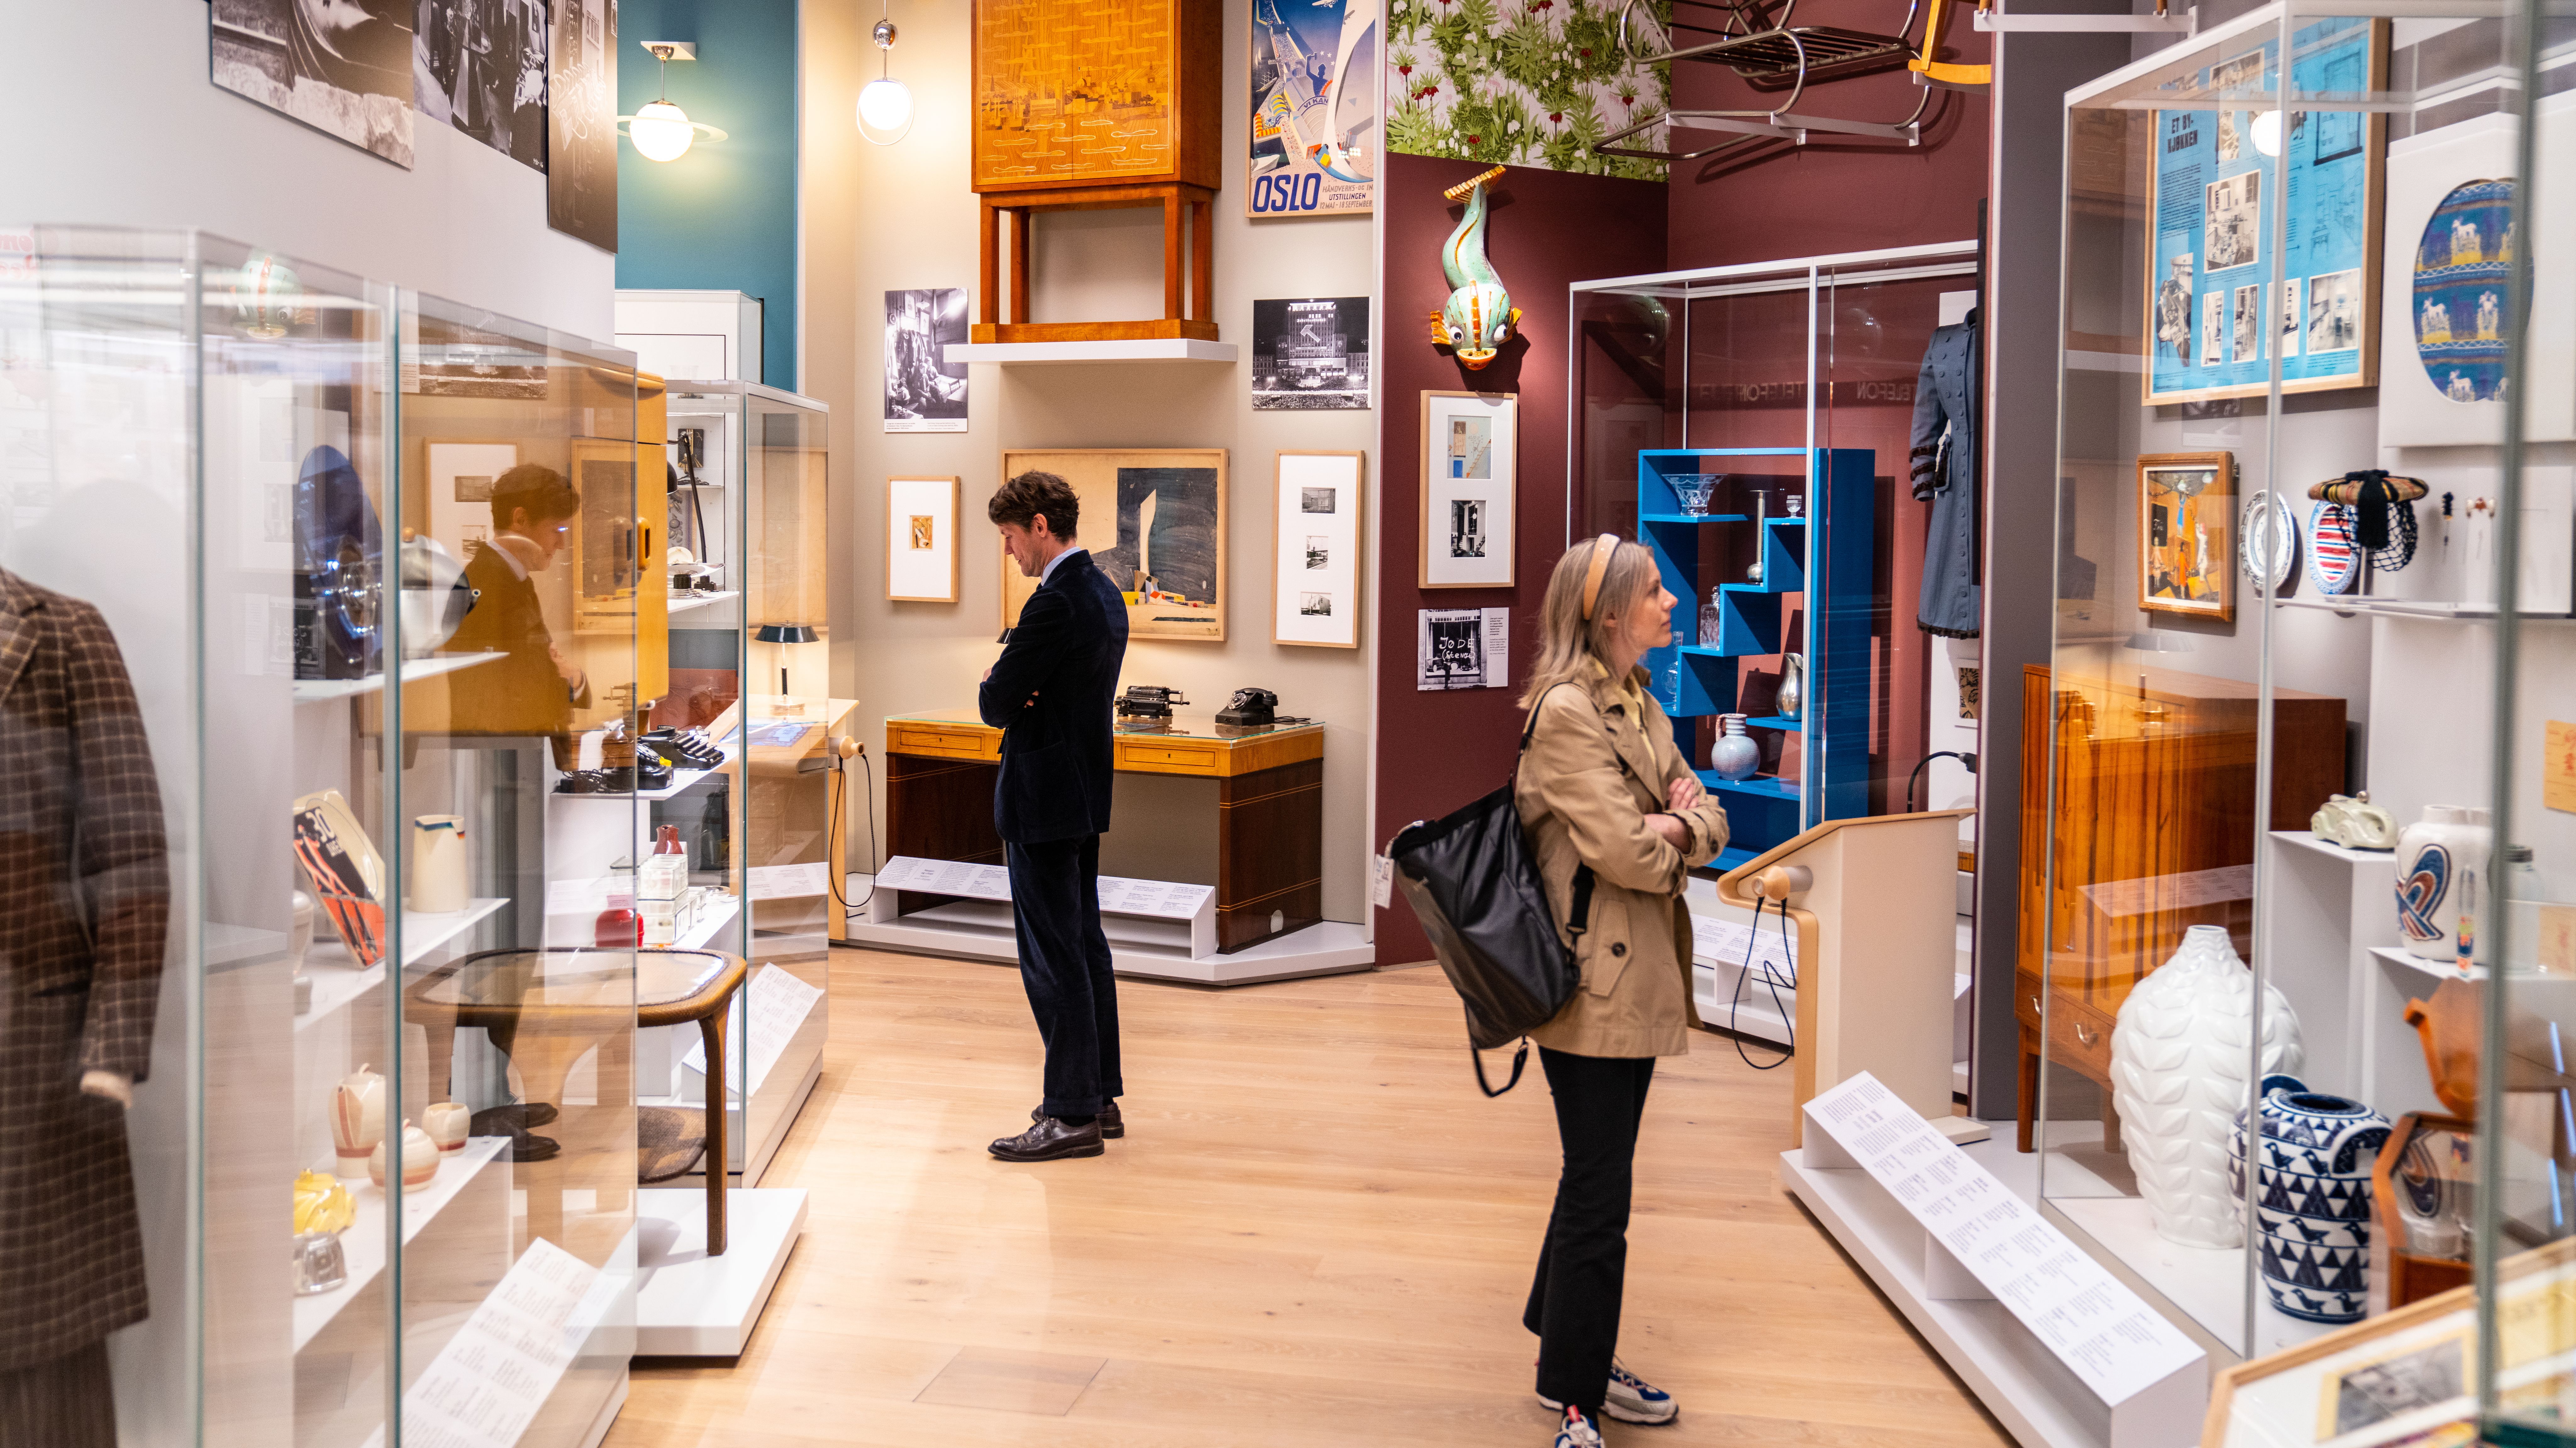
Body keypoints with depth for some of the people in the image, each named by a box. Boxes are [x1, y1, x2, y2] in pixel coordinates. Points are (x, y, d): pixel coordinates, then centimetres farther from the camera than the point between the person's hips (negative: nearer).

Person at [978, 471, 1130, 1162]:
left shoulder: (1055, 602, -19)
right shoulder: (1104, 594, 12)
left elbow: (996, 705, -18)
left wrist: (998, 686, 3)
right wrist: (1018, 691, -2)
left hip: (1043, 800, -10)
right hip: (1085, 792, 10)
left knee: (1053, 956, -5)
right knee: (1084, 944, 15)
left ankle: (1072, 1114, 0)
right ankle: (1101, 1095, 23)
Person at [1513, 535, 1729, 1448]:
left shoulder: (1638, 702, 13)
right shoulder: (1567, 711, -17)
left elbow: (1708, 818, 10)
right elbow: (1626, 853, -23)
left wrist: (1677, 825, -12)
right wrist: (1675, 833, -2)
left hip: (1639, 978, 9)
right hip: (1595, 983, -9)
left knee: (1597, 1177, 19)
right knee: (1600, 1196, -2)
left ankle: (1578, 1359, 34)